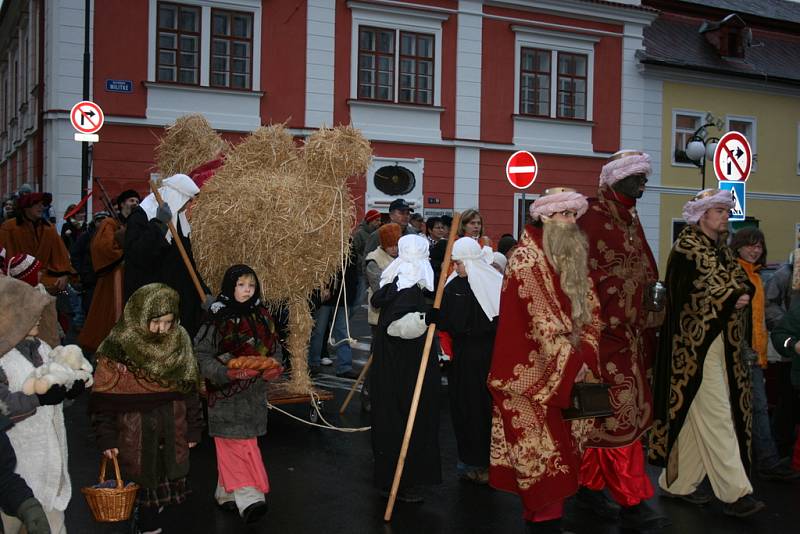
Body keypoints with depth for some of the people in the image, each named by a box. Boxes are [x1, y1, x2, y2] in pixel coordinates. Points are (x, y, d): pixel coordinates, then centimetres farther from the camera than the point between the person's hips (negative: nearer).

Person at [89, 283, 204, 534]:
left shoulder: (180, 342, 2)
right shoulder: (118, 347, -11)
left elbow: (189, 388, 8)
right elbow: (103, 398, -8)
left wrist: (193, 428, 9)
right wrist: (106, 437, -9)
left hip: (173, 430, 4)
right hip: (135, 433, -3)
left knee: (170, 479, 10)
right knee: (143, 481, 4)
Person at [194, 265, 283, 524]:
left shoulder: (262, 316, 7)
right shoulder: (217, 319, -10)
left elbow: (272, 349, 16)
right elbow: (202, 356, -10)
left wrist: (274, 368, -3)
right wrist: (227, 372, -23)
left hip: (255, 393, 5)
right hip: (227, 394, -5)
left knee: (232, 447, 14)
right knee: (238, 445, -9)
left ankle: (227, 493, 25)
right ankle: (248, 498, -9)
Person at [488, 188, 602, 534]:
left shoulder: (574, 260, 12)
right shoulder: (526, 259, -12)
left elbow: (591, 311, 10)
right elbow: (544, 320, -18)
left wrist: (584, 357, -3)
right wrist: (570, 362, -17)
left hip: (565, 373, 8)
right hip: (531, 375, -8)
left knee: (562, 456, 11)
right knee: (544, 459, -4)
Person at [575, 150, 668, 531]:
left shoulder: (631, 218, 16)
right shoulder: (593, 217, -11)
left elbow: (645, 272, 19)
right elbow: (587, 277, -16)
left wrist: (646, 328, 12)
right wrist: (602, 326, -18)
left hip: (631, 334, 8)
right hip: (606, 333, -8)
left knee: (602, 414, 14)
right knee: (619, 414, -6)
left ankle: (590, 488, 25)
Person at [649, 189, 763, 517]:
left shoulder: (722, 250, 18)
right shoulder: (686, 248, -8)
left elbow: (743, 283, 13)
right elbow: (694, 293, -16)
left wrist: (743, 295, -9)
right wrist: (731, 300, -8)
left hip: (723, 343, 8)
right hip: (696, 344, -8)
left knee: (696, 416, 10)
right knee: (715, 416, -8)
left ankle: (678, 481, 20)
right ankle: (735, 492, -5)